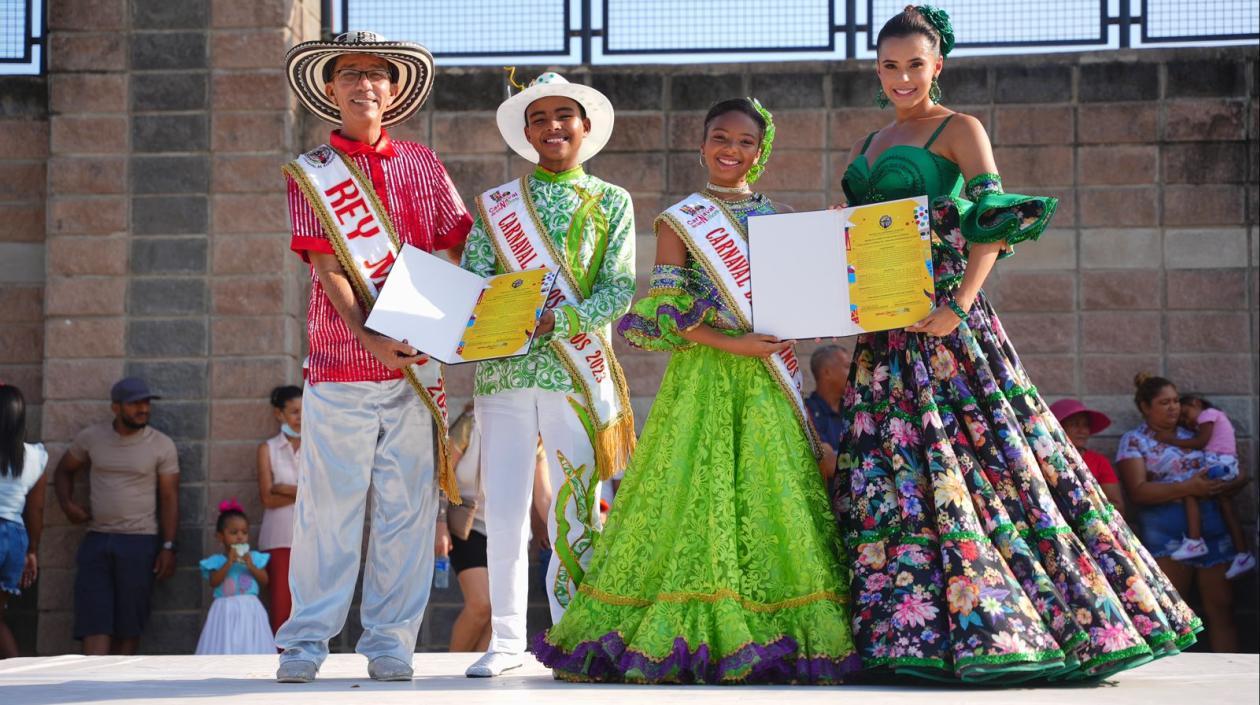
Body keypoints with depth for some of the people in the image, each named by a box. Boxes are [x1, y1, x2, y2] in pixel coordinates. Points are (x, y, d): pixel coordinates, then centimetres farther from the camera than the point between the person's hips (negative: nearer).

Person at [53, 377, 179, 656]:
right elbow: (64, 470, 20)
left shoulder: (162, 445, 0)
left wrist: (168, 547, -6)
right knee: (94, 619, -9)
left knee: (129, 622, 1)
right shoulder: (91, 438, 4)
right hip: (96, 539, 1)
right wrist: (67, 502, 1)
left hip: (139, 542, -1)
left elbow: (169, 498, 1)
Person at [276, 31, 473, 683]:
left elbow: (458, 245, 15)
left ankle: (389, 641, 8)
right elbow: (327, 267, -5)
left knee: (408, 505, 1)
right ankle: (306, 640, 4)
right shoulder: (311, 172, 5)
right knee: (329, 505, -3)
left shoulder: (421, 164, 13)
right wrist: (368, 335, -19)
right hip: (341, 361, -2)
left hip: (417, 361, 2)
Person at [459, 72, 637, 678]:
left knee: (574, 510, -1)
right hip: (504, 372, 2)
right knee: (502, 510, 1)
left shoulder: (612, 202, 8)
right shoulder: (495, 204, 12)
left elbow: (621, 292, -2)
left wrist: (556, 320, -16)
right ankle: (507, 638, 9)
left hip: (579, 375, -1)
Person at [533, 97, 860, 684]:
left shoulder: (779, 218, 13)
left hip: (765, 383, 3)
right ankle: (685, 636, -1)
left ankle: (769, 633, 2)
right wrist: (732, 343, -15)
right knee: (698, 496, -6)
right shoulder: (679, 221, 3)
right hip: (702, 378, -3)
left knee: (770, 496, -2)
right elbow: (666, 310, -5)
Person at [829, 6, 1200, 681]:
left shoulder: (960, 131, 0)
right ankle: (908, 630, 6)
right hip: (883, 332, 6)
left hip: (944, 318, -6)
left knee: (974, 454, -10)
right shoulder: (865, 148, 20)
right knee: (887, 471, 2)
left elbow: (994, 222, -12)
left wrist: (960, 304, -23)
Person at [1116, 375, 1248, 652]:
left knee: (1222, 607, 1)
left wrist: (1232, 484, -8)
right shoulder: (1134, 441, 1)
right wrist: (1188, 488, -19)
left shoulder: (1192, 435, 15)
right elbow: (1137, 491, -10)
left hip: (1213, 533, 4)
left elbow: (1220, 470, 18)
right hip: (1168, 538, -4)